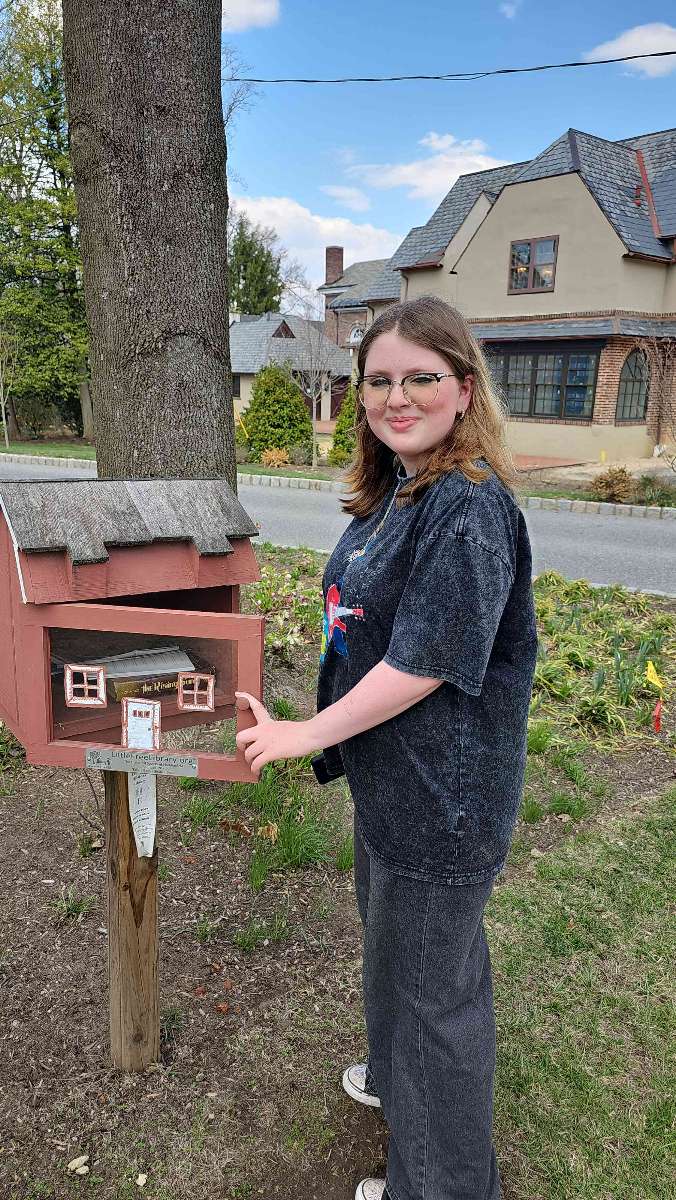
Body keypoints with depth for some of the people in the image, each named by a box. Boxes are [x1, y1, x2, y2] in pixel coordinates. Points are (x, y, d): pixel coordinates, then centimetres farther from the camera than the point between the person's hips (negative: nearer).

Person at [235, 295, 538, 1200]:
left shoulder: (469, 506, -25)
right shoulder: (392, 491, 5)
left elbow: (424, 664, -26)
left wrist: (309, 734, -16)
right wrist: (325, 733, 18)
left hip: (443, 793, -9)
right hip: (392, 778, 10)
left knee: (429, 978, 11)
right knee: (395, 942, 30)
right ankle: (399, 1076, 58)